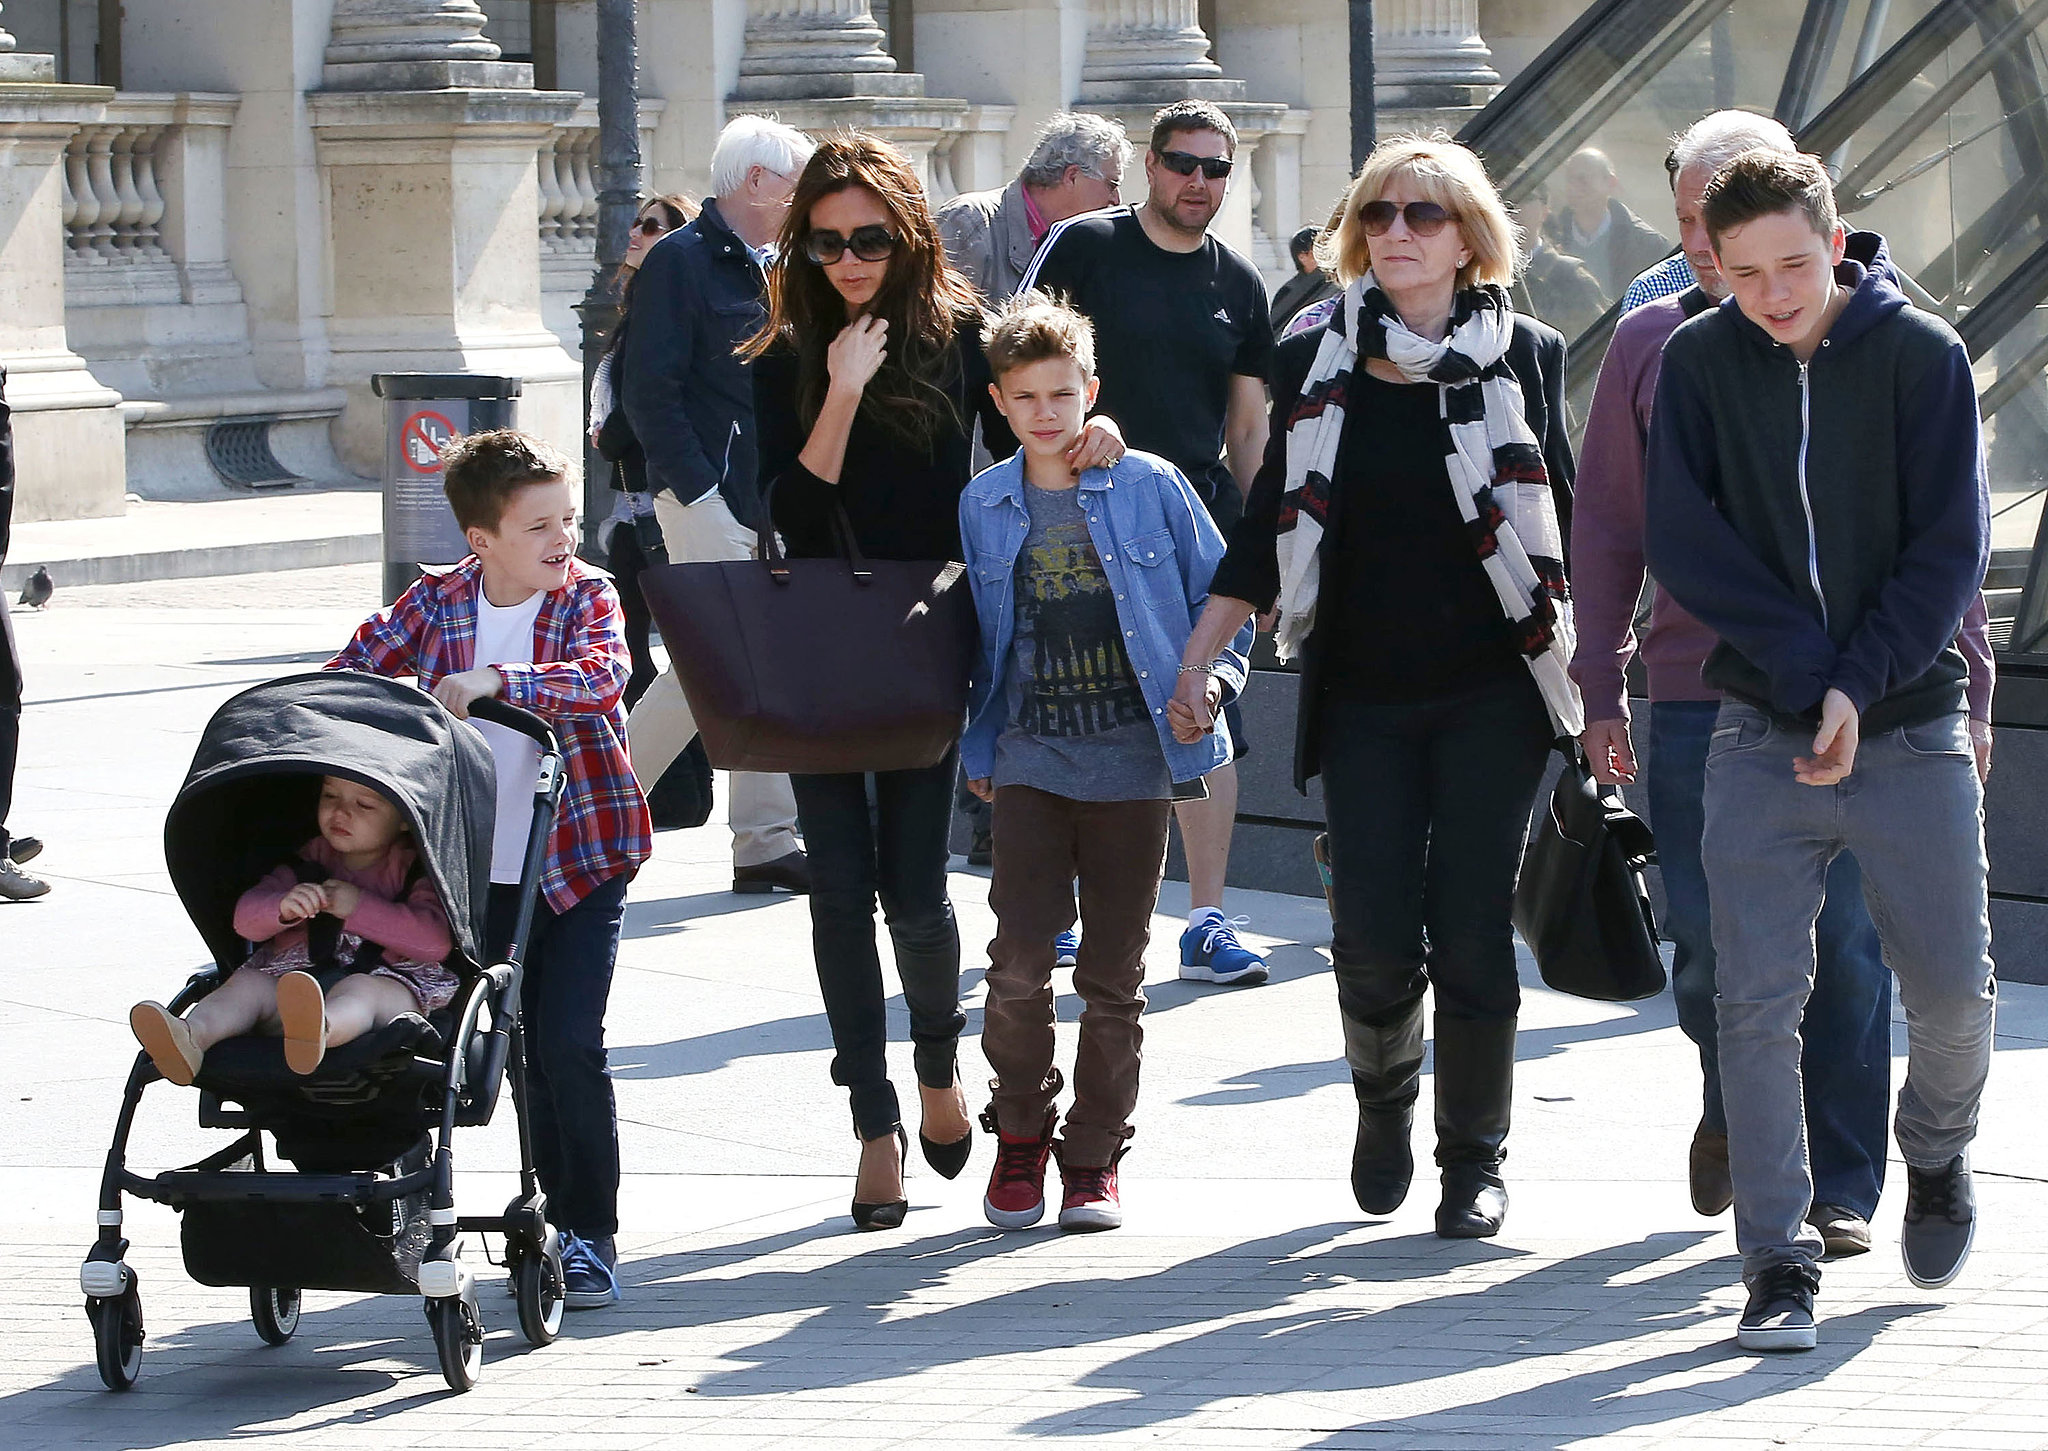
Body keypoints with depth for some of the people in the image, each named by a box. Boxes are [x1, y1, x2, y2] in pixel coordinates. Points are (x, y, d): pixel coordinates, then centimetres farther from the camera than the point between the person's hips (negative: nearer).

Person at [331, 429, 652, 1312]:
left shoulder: (587, 598, -8)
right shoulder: (439, 602, 1)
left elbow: (601, 676, -27)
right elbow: (353, 670, 5)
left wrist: (493, 681, -38)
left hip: (582, 857, -3)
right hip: (482, 866, 3)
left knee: (569, 1043, -10)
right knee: (531, 1048, 9)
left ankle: (592, 1236, -1)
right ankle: (565, 1217, 22)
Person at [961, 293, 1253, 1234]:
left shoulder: (1150, 488, -1)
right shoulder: (983, 508, 6)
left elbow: (1220, 597, 6)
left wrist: (1211, 680, -9)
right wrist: (973, 746, 9)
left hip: (1133, 762, -1)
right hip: (1029, 761, 1)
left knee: (1114, 971, 4)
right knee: (1020, 960, -9)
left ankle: (1095, 1156, 16)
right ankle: (1021, 1135, 11)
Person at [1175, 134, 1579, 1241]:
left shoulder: (1524, 359, 3)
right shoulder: (1315, 366, 6)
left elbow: (1570, 529, 7)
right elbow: (1265, 533, 11)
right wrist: (1190, 664, 5)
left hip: (1492, 693, -1)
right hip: (1362, 700, 1)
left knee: (1471, 930, -4)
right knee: (1373, 939, -7)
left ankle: (1475, 1161, 12)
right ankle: (1383, 1095, 25)